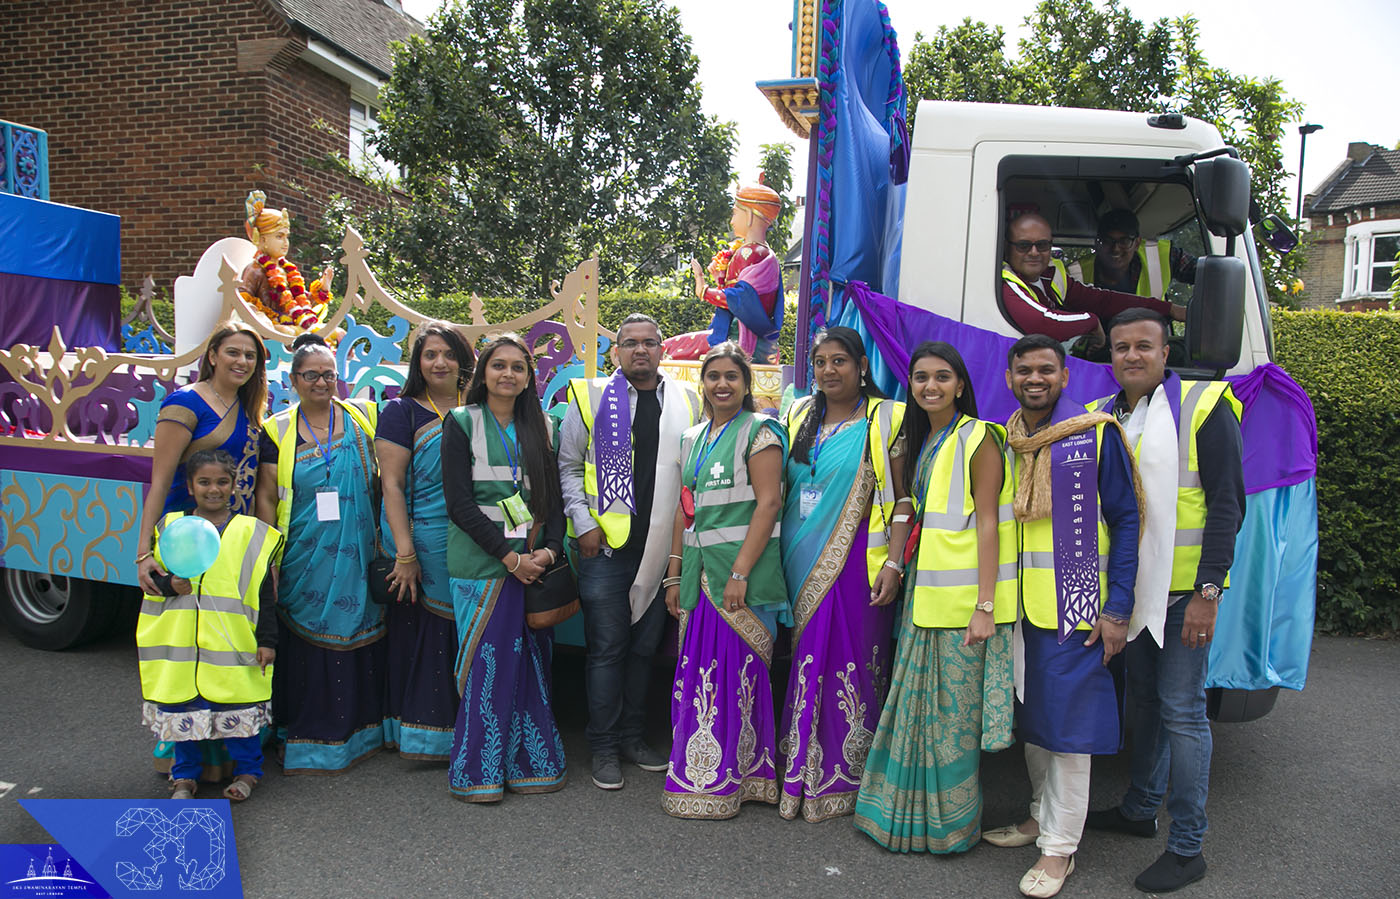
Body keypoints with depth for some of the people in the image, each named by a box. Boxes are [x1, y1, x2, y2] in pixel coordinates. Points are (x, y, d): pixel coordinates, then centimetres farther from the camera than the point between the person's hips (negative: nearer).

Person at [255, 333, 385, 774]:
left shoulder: (363, 418, 5)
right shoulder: (278, 431, 2)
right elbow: (266, 498, 2)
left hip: (357, 557, 1)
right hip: (304, 560, -1)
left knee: (358, 635, 7)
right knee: (306, 642, 3)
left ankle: (358, 731, 22)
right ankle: (308, 741, 14)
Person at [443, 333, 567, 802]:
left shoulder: (538, 428, 14)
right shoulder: (461, 423, 1)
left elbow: (554, 497, 12)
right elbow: (460, 503, -7)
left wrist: (549, 550, -5)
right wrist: (509, 555, -13)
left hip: (535, 562, 4)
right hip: (483, 564, -4)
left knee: (532, 663, 5)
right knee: (488, 663, -3)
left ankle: (529, 762, 18)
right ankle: (477, 770, 9)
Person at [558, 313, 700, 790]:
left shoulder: (687, 402, 8)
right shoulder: (590, 398, 2)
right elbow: (568, 467, 3)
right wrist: (584, 523, -6)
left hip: (662, 548, 3)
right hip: (606, 546, -3)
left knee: (645, 646, 12)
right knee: (607, 648, 2)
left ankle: (633, 736, 27)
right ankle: (604, 747, 15)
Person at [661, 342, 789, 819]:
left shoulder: (759, 431, -3)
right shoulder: (693, 439, 17)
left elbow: (768, 504, -11)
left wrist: (740, 572, -18)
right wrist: (675, 575, 12)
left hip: (742, 570, -6)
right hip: (700, 572, 6)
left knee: (737, 676, -2)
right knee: (696, 674, 7)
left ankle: (729, 782, 10)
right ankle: (695, 777, 19)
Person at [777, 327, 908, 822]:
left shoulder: (885, 420, -2)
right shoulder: (800, 416, 13)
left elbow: (901, 498, -6)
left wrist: (894, 562, -15)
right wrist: (780, 556, 12)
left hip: (855, 563, -5)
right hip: (800, 562, 5)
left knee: (848, 664, -2)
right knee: (803, 662, 7)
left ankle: (839, 780, 11)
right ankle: (799, 774, 18)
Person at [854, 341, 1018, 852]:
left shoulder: (977, 438, -8)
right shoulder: (922, 441, 15)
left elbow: (987, 523, -13)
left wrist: (985, 605, -18)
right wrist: (900, 571, 15)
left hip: (964, 598, -7)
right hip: (925, 595, 7)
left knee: (954, 709, 2)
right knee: (919, 704, 12)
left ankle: (953, 823, 18)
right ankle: (912, 814, 26)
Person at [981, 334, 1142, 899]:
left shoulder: (1096, 434, -7)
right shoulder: (1001, 443, 7)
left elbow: (1125, 522, -7)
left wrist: (1117, 609, -13)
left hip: (1077, 608, -5)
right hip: (1021, 606, 5)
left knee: (1066, 722, -1)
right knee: (1031, 717, 15)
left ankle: (1059, 847, 11)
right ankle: (1042, 815, 33)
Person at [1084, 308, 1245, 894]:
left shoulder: (1203, 406, -7)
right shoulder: (1099, 418, 9)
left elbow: (1226, 503, -11)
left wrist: (1208, 590, -17)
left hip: (1185, 590, -6)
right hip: (1129, 589, 6)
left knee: (1181, 710, -3)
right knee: (1143, 700, 18)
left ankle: (1187, 847, 8)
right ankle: (1140, 810, 33)